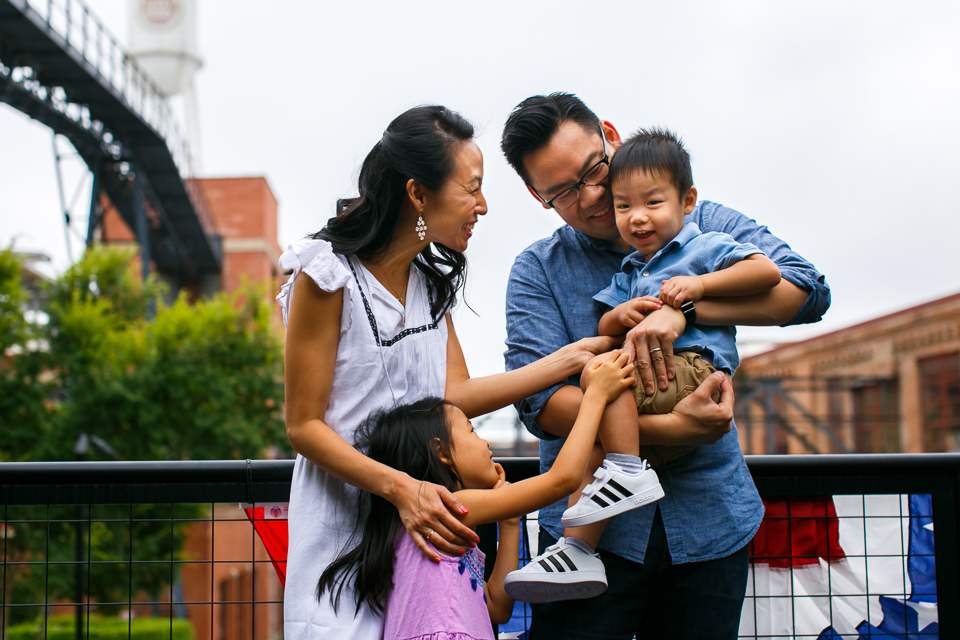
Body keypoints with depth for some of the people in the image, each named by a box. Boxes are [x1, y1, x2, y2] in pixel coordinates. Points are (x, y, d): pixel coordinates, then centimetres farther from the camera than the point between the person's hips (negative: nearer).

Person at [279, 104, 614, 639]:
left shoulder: (432, 279, 11)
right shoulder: (327, 274, -11)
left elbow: (455, 395, 2)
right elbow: (304, 425, -12)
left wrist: (572, 357, -3)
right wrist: (402, 489, -24)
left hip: (421, 520, 6)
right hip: (344, 524, -6)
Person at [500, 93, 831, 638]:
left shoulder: (706, 226, 7)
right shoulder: (538, 271, 3)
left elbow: (806, 291, -8)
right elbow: (541, 401, -11)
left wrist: (681, 308, -20)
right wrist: (671, 429, -22)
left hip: (710, 521, 2)